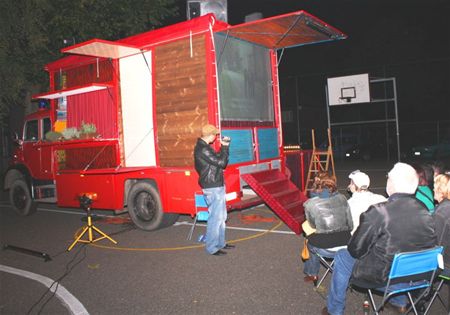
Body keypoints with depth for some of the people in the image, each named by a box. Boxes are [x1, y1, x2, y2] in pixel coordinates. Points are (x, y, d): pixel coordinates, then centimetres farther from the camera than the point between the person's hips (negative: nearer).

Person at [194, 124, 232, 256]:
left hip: (216, 186, 11)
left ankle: (220, 243, 29)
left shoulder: (203, 147, 13)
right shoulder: (203, 149, -21)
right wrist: (225, 147, -11)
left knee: (221, 216, 18)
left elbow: (217, 158, 20)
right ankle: (212, 248, 6)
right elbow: (221, 162, -19)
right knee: (215, 218, -4)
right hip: (213, 188, -11)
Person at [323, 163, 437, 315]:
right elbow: (431, 245, 1)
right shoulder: (425, 212, -11)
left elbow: (356, 250, -17)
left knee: (341, 256, 16)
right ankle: (399, 301, 50)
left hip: (381, 278, -5)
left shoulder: (378, 212, -27)